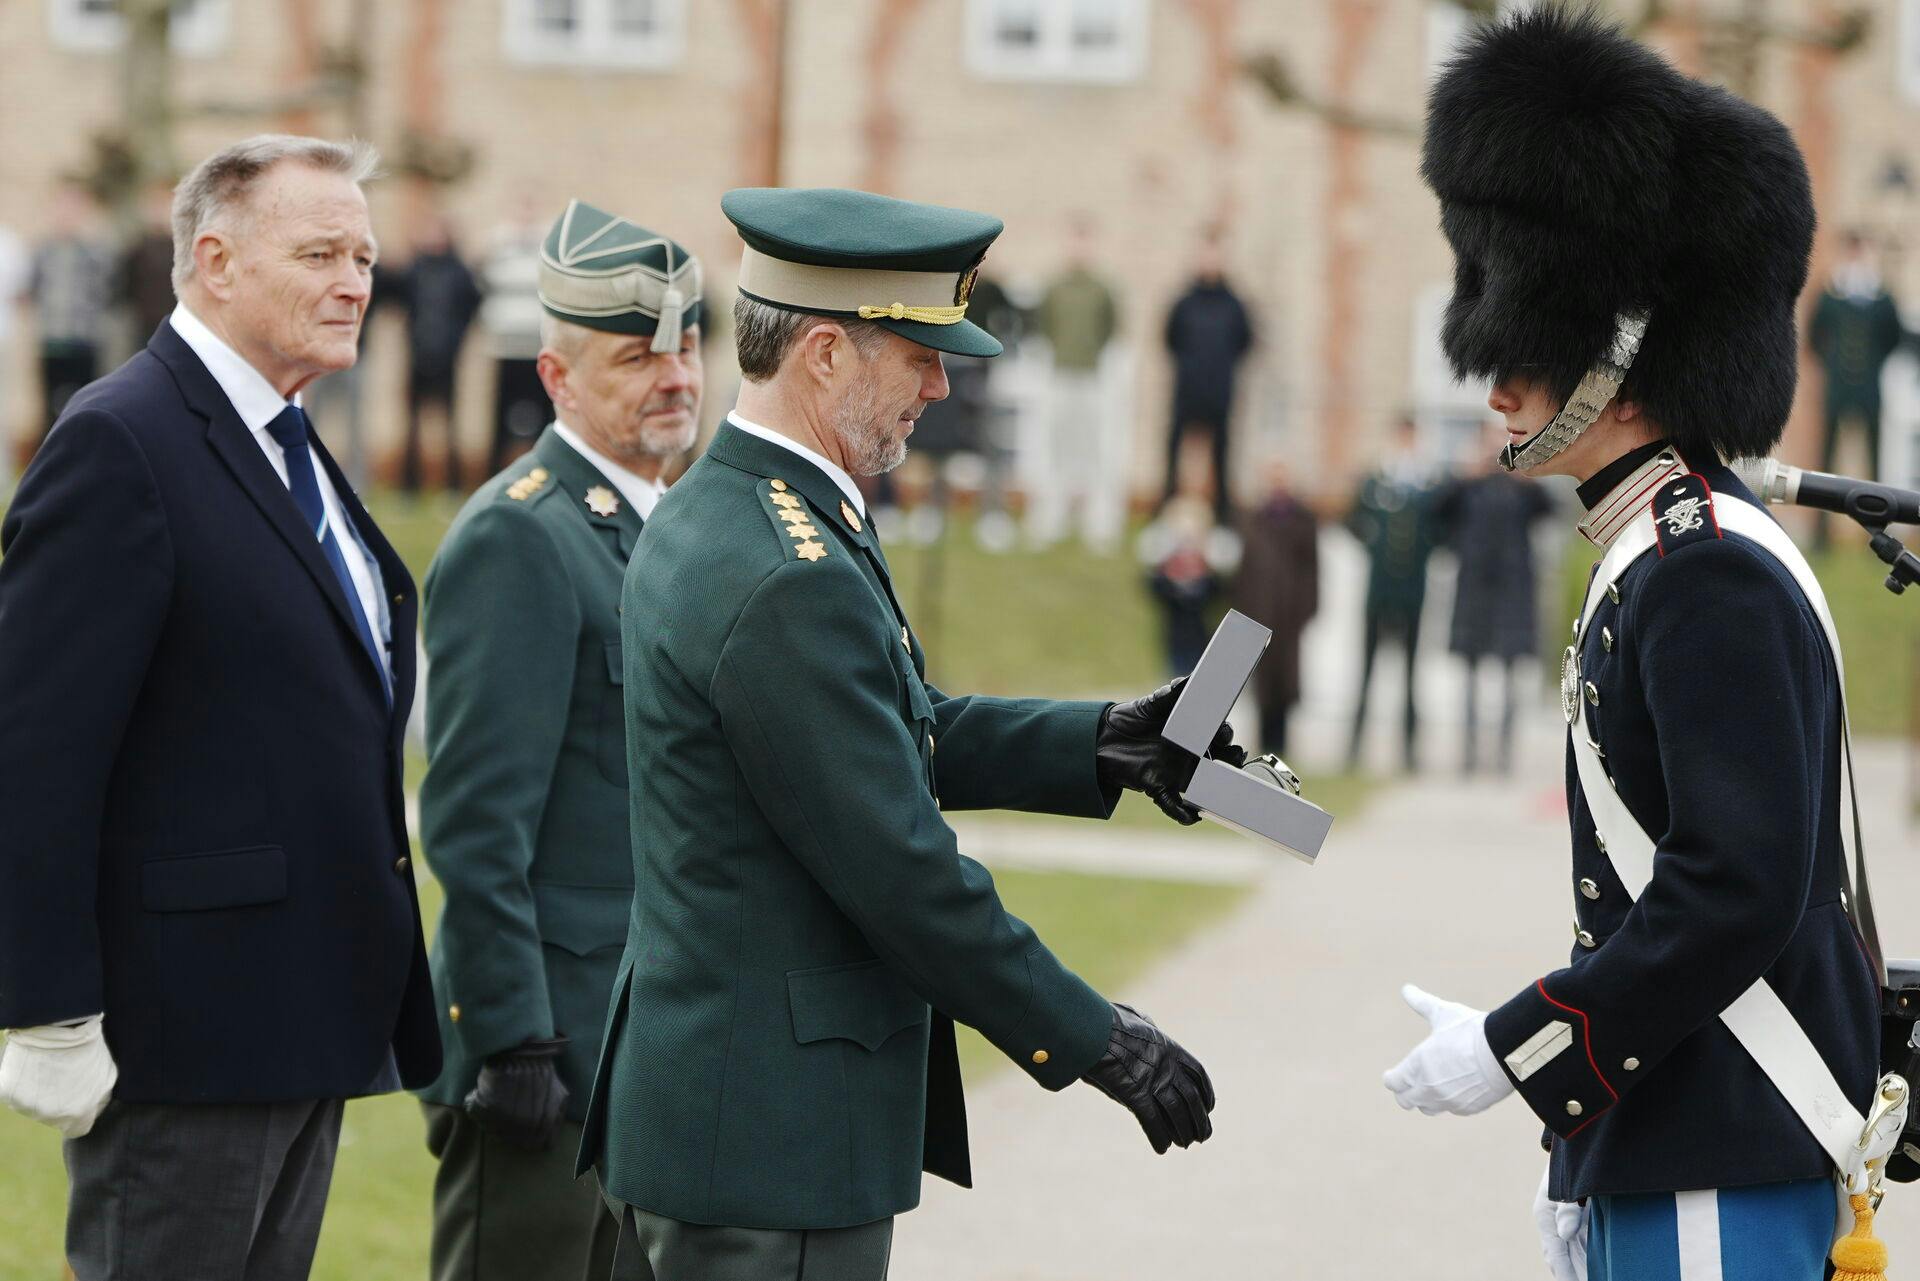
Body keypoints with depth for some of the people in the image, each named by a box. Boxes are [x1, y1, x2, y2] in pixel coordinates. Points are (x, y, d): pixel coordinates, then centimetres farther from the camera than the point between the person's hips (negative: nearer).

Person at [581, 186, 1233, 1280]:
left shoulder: (714, 515, 10)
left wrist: (1100, 746, 10)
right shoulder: (787, 581, -22)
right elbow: (901, 868, -21)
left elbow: (892, 733, 19)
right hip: (772, 1136, -11)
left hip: (687, 1105, 11)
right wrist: (1094, 1041, -13)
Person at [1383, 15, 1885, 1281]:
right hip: (1652, 1161, 10)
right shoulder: (1663, 561, 15)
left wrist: (1512, 1050, -18)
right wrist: (1581, 1154, 20)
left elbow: (1739, 891, -23)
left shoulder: (1716, 580, -16)